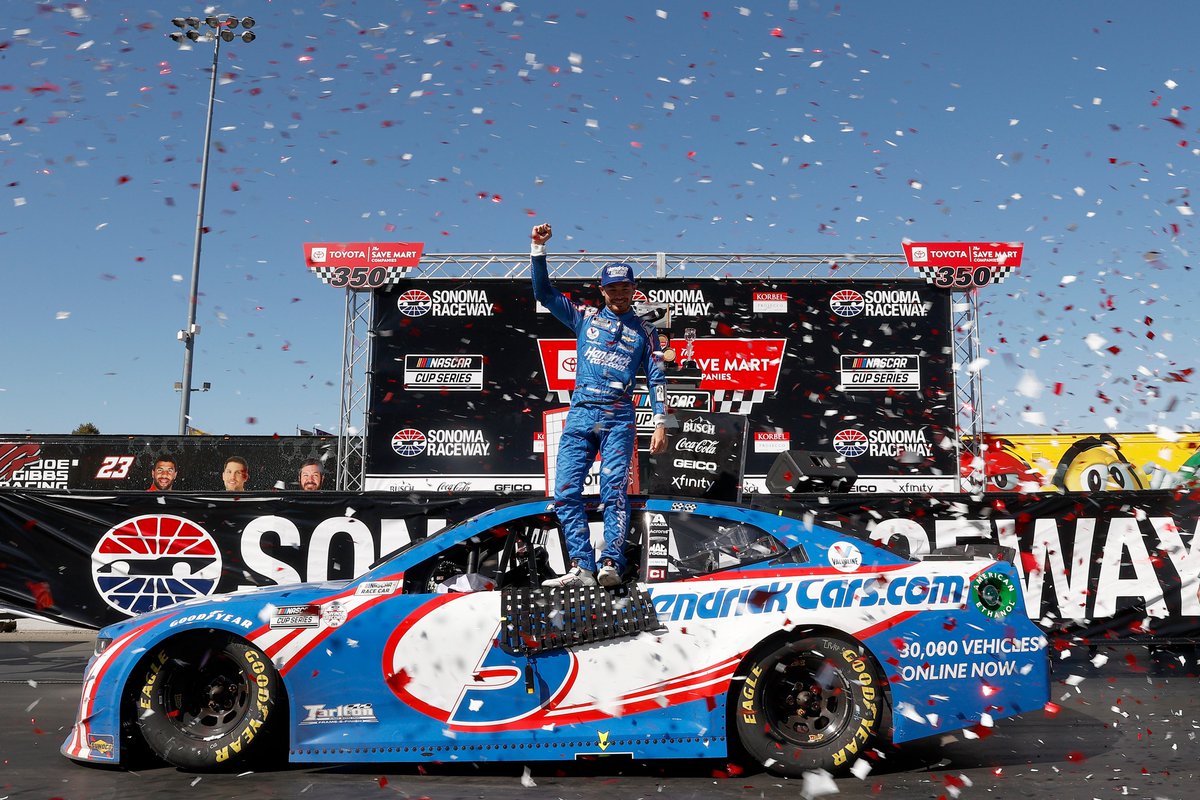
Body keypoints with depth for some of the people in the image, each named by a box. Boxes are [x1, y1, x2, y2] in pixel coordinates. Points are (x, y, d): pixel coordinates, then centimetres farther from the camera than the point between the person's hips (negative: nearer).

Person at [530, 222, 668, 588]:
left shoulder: (644, 331, 14)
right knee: (566, 492, -7)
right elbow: (544, 292, 10)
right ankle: (582, 568, -7)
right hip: (580, 414, 2)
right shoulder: (584, 317, 17)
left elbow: (656, 379, 9)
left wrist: (660, 423, -2)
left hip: (618, 419, -2)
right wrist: (538, 249, -1)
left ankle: (611, 565, -17)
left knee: (614, 491, -14)